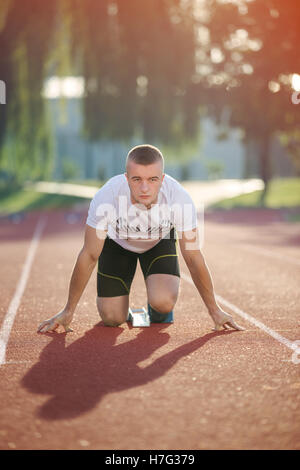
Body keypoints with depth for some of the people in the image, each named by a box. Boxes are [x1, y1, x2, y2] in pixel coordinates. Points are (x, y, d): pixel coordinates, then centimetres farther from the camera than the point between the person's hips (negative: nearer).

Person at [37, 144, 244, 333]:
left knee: (163, 304, -24)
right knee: (112, 318, -9)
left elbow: (193, 257, -21)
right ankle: (120, 302, 27)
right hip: (117, 242, 0)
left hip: (160, 242, 0)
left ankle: (158, 309, 13)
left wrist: (215, 310, -13)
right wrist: (68, 311, -16)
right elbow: (89, 256, -23)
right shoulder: (105, 199, -37)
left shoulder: (180, 199, -36)